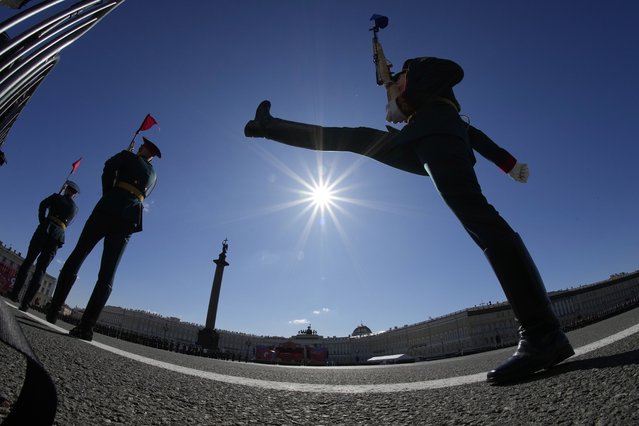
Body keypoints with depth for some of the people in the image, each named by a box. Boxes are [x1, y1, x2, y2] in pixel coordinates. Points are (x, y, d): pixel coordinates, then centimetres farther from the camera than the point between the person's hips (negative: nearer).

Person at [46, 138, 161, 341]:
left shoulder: (129, 156, 15)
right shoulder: (153, 175, 27)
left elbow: (110, 165, -4)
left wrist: (107, 193, 5)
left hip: (109, 208, -3)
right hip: (129, 219, 3)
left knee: (77, 256, 8)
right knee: (107, 273, -2)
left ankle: (53, 310, 7)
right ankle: (87, 326, -10)